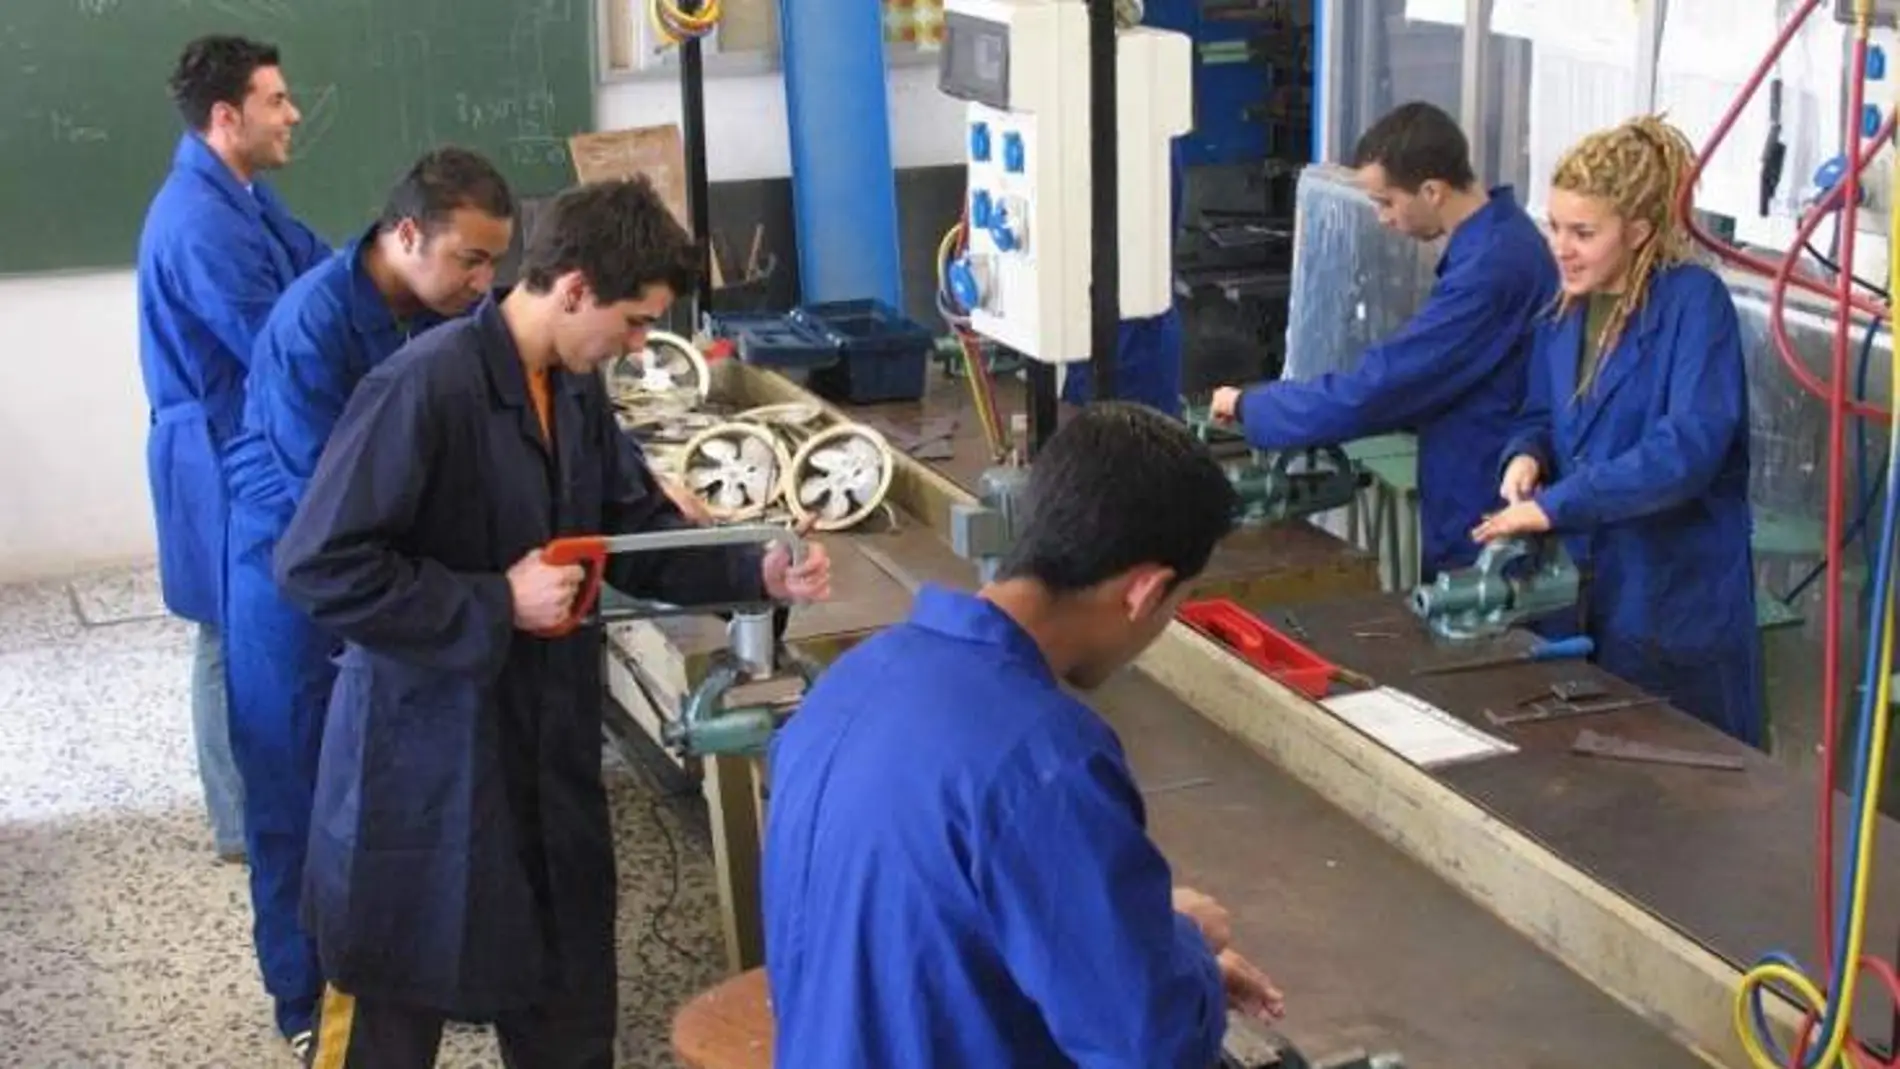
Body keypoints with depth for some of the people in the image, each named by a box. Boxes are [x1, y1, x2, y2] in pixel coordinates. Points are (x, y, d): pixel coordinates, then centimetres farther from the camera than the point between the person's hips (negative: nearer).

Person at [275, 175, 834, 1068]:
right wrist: (495, 605, -23)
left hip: (548, 741, 8)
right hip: (427, 754, -8)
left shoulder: (576, 388, 4)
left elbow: (635, 530, 13)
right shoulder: (424, 388, -24)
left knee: (569, 994, 20)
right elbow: (316, 567, -26)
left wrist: (755, 573, -2)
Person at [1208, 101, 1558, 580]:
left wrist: (1248, 406, -14)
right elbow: (1418, 375, 17)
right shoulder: (1497, 235, 7)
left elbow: (1377, 385, -26)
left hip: (1484, 529, -9)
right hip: (1477, 512, 9)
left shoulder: (1491, 267, -26)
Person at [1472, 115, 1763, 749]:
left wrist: (1557, 504, -28)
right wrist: (1526, 455, -7)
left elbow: (1689, 445, -25)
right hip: (1579, 590, 6)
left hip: (1677, 605, -6)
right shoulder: (1569, 307, 8)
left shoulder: (1693, 301, -14)